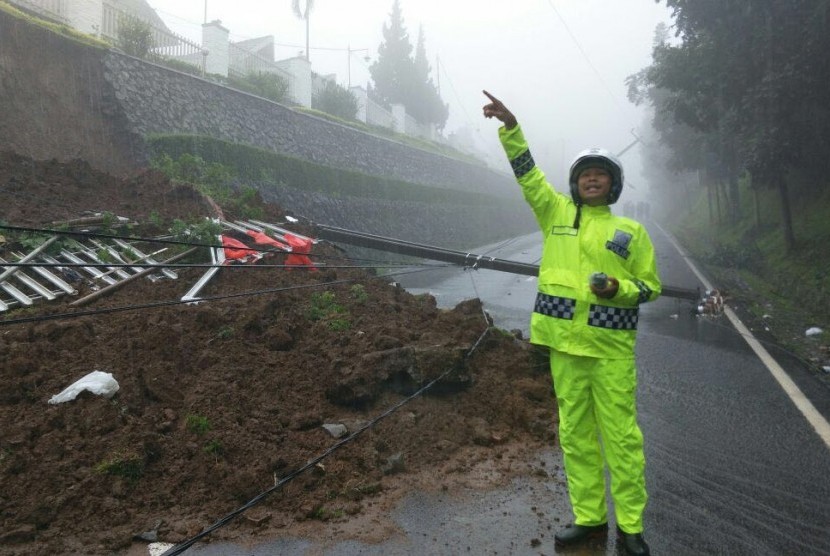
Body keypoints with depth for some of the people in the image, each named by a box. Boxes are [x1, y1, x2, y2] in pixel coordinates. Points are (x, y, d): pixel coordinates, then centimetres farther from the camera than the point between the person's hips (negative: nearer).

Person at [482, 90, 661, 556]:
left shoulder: (631, 230, 5)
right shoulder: (556, 212, 9)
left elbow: (651, 286, 7)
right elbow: (528, 172, 1)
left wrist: (617, 288, -13)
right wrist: (511, 126, -11)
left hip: (611, 345, -2)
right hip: (565, 341, 2)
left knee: (621, 435, 1)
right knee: (575, 433, 10)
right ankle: (588, 517, 24)